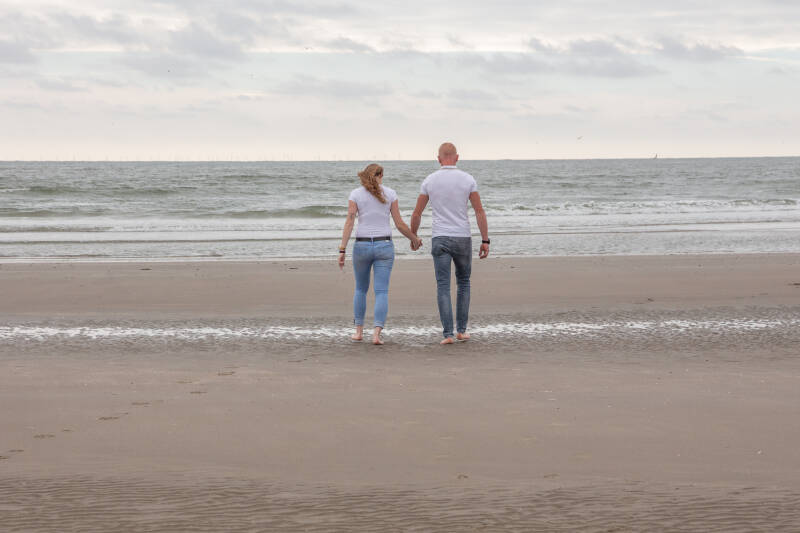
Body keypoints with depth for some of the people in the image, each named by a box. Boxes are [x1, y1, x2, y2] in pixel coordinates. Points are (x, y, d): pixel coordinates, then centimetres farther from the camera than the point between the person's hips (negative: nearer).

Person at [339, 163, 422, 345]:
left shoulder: (356, 194, -1)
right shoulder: (390, 194, 1)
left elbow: (349, 223, -8)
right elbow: (399, 224, 1)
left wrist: (342, 250, -9)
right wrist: (414, 238, 17)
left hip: (362, 246, 0)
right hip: (384, 246, 0)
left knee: (361, 289, 19)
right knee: (381, 292, -1)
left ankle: (359, 331, 20)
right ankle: (377, 333, -15)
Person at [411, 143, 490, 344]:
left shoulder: (429, 181, 0)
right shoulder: (468, 180, -3)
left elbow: (417, 213, 5)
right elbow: (480, 211, -5)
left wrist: (413, 236, 20)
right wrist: (485, 241, -2)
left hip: (440, 240, 0)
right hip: (462, 238, 0)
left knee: (443, 287, -1)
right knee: (463, 283, 18)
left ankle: (448, 334, -9)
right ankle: (461, 330, 17)